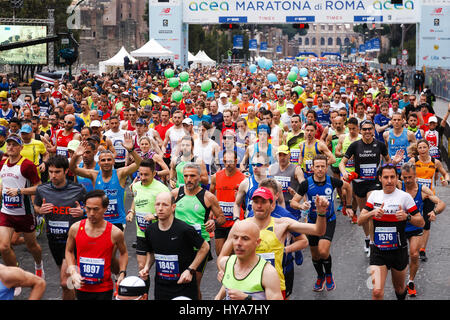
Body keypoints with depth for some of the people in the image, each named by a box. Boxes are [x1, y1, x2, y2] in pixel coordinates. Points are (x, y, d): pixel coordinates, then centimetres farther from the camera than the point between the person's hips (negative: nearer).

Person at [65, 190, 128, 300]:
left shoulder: (115, 233, -10)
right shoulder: (75, 228, -6)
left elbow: (123, 253, 10)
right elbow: (69, 251, 11)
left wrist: (122, 273, -3)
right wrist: (73, 272, -1)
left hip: (104, 289, -2)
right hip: (82, 288, 2)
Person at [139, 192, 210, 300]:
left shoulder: (185, 229, -17)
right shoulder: (150, 231, -2)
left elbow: (204, 247, -6)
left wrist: (190, 270, -12)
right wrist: (147, 267, -1)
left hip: (184, 284, -4)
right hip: (160, 286, 4)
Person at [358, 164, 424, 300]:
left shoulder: (404, 196, -6)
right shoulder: (375, 194, 4)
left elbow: (421, 223, -3)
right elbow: (360, 221, 4)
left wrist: (407, 217, -22)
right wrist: (372, 213, -16)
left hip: (399, 251, -1)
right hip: (378, 251, 1)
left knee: (399, 289, 17)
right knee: (377, 292, -16)